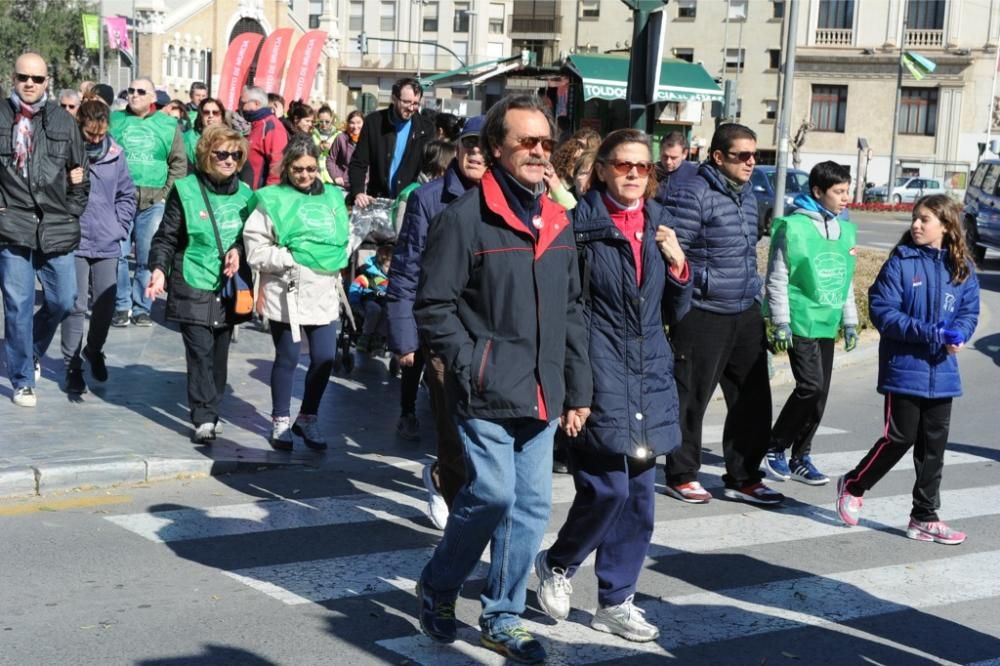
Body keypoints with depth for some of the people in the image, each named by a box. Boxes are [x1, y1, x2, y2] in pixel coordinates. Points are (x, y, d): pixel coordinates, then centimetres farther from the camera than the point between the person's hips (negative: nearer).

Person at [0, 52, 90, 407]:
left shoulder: (64, 121, 6)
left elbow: (80, 177, 11)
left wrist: (72, 215, 6)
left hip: (56, 230, 2)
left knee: (62, 301, 8)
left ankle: (31, 352, 35)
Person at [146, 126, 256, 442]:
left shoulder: (244, 193, 8)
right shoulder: (186, 190, -2)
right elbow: (166, 237, 0)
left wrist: (239, 249, -4)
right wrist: (159, 268, -15)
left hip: (228, 288, 4)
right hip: (193, 287, -4)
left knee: (220, 352, 9)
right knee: (200, 351, -10)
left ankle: (210, 411, 22)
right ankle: (204, 418, -8)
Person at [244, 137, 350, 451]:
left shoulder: (332, 199, 9)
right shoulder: (273, 200, -5)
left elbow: (344, 240, 20)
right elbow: (255, 250, -8)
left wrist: (337, 262, 2)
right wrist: (291, 257, -15)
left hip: (324, 292, 4)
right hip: (286, 293, -4)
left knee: (324, 358, 3)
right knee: (287, 358, 8)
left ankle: (307, 418, 23)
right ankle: (281, 422, 24)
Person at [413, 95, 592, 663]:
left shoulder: (557, 222, 12)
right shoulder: (466, 218, -9)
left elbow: (572, 312, 16)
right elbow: (434, 306, -9)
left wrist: (578, 390, 13)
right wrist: (472, 369, -14)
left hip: (541, 397, 7)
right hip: (488, 395, -6)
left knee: (532, 506, 9)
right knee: (493, 495, -8)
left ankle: (502, 618, 24)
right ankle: (438, 587, 19)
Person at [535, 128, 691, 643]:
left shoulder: (658, 225, 12)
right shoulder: (580, 223, -6)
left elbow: (675, 312, 16)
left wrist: (678, 265, 0)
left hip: (649, 375, 6)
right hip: (599, 374, -6)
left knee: (639, 494, 9)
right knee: (607, 488, -9)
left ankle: (615, 602, 21)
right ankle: (557, 565, 19)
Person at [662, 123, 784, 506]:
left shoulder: (748, 196, 15)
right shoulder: (693, 195, -13)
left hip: (746, 315, 8)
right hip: (703, 314, -8)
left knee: (753, 398, 9)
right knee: (691, 397, 2)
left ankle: (743, 478, 20)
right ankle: (681, 476, 16)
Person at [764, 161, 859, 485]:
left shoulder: (846, 230, 12)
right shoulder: (793, 227, -9)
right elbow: (777, 278, -9)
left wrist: (850, 321, 17)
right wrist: (781, 322, -12)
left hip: (827, 324, 7)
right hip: (800, 322, -7)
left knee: (820, 394, 8)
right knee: (811, 387, -15)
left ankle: (800, 458, 20)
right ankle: (775, 448, 2)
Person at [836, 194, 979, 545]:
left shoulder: (962, 268, 4)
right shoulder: (900, 262, -8)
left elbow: (969, 312, 7)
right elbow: (883, 311, -12)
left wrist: (957, 335, -15)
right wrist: (928, 333, -21)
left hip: (942, 373, 4)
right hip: (904, 369, -4)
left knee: (933, 445, 10)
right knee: (900, 438, -1)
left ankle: (925, 518, 20)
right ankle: (853, 485, 23)